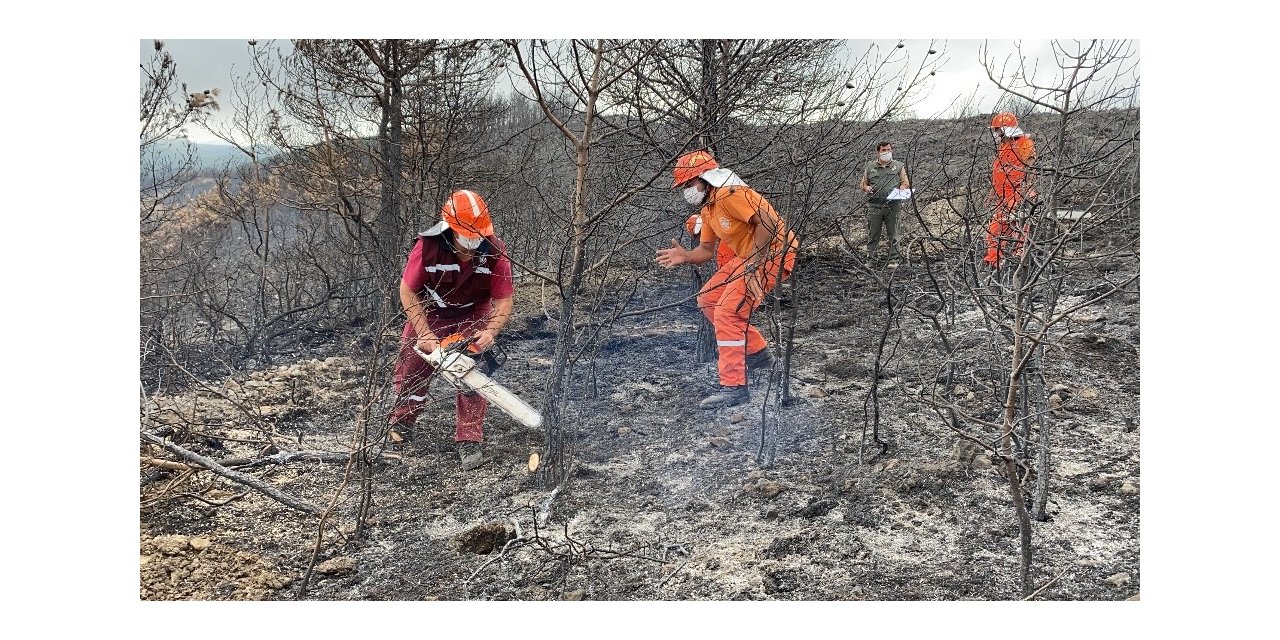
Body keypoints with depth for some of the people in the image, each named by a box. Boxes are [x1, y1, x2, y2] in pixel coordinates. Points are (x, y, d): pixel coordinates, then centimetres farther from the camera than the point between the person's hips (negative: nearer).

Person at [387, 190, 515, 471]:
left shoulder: (495, 253, -30)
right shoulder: (428, 247, -33)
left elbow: (504, 301, -20)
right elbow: (407, 291, -20)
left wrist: (490, 332, -38)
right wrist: (425, 334, -26)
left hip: (473, 313, 0)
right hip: (429, 311, 1)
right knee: (411, 364, 7)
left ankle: (469, 440, -7)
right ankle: (402, 421, 34)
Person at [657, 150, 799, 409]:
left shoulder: (731, 194, -21)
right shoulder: (708, 208, 11)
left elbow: (768, 223, -29)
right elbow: (707, 250, 14)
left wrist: (753, 262, -24)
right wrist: (685, 256, -7)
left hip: (773, 254, -11)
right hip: (747, 257, 11)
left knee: (728, 313, -18)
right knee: (708, 300, 13)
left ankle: (733, 387, -15)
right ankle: (757, 352, 23)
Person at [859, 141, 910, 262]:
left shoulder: (898, 166, 12)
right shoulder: (870, 167, 12)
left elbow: (906, 183, 11)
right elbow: (863, 183, 18)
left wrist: (900, 189, -10)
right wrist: (866, 187, -5)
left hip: (892, 206, 0)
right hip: (874, 206, 0)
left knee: (893, 233, 1)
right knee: (873, 234, 1)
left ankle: (894, 257, 6)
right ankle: (870, 258, 7)